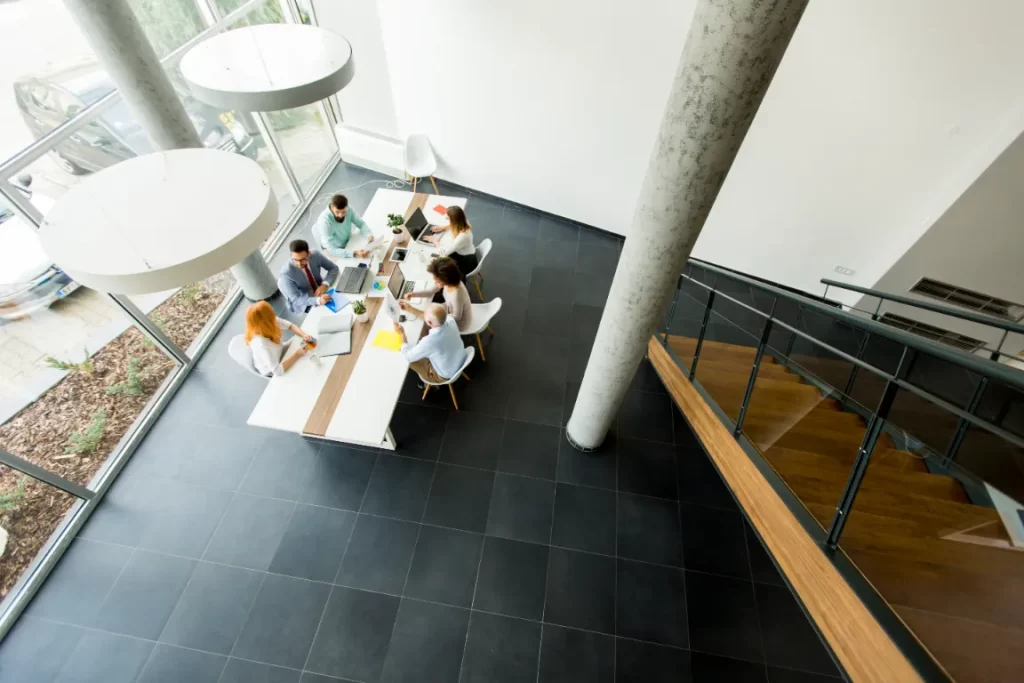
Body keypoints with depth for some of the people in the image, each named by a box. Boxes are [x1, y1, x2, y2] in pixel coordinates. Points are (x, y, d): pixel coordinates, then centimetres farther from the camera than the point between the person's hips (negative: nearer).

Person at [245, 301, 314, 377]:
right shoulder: (260, 344, -41)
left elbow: (290, 325, -7)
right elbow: (277, 371, -40)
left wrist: (304, 335, -24)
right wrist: (297, 355, -35)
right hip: (272, 373, -6)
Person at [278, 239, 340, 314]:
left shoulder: (316, 255, -17)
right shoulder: (286, 273, -27)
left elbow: (334, 268, -3)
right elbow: (296, 300, -27)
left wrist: (325, 284, -23)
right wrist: (318, 300, -46)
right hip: (303, 304, -5)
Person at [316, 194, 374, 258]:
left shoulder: (349, 210, -19)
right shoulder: (324, 221, -33)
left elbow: (361, 223, -3)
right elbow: (332, 250, -36)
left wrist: (369, 235, -26)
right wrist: (354, 253, -51)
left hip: (348, 242, 5)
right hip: (332, 250, -5)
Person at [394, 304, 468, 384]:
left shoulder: (429, 342, -40)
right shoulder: (450, 321, -24)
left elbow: (408, 356, -19)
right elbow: (430, 318, 0)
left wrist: (402, 333, -10)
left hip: (447, 376, -5)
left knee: (411, 360, 14)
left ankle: (431, 382, 39)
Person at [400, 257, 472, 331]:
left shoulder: (456, 295, -43)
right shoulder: (449, 282, -20)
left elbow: (456, 317, -27)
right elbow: (431, 291, -4)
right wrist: (413, 294, -16)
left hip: (459, 323, -7)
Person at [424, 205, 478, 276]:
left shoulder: (462, 236, -38)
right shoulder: (463, 224, -14)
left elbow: (444, 252, -31)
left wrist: (435, 241, -16)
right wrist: (443, 227, 1)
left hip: (466, 262, -8)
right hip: (461, 254, 8)